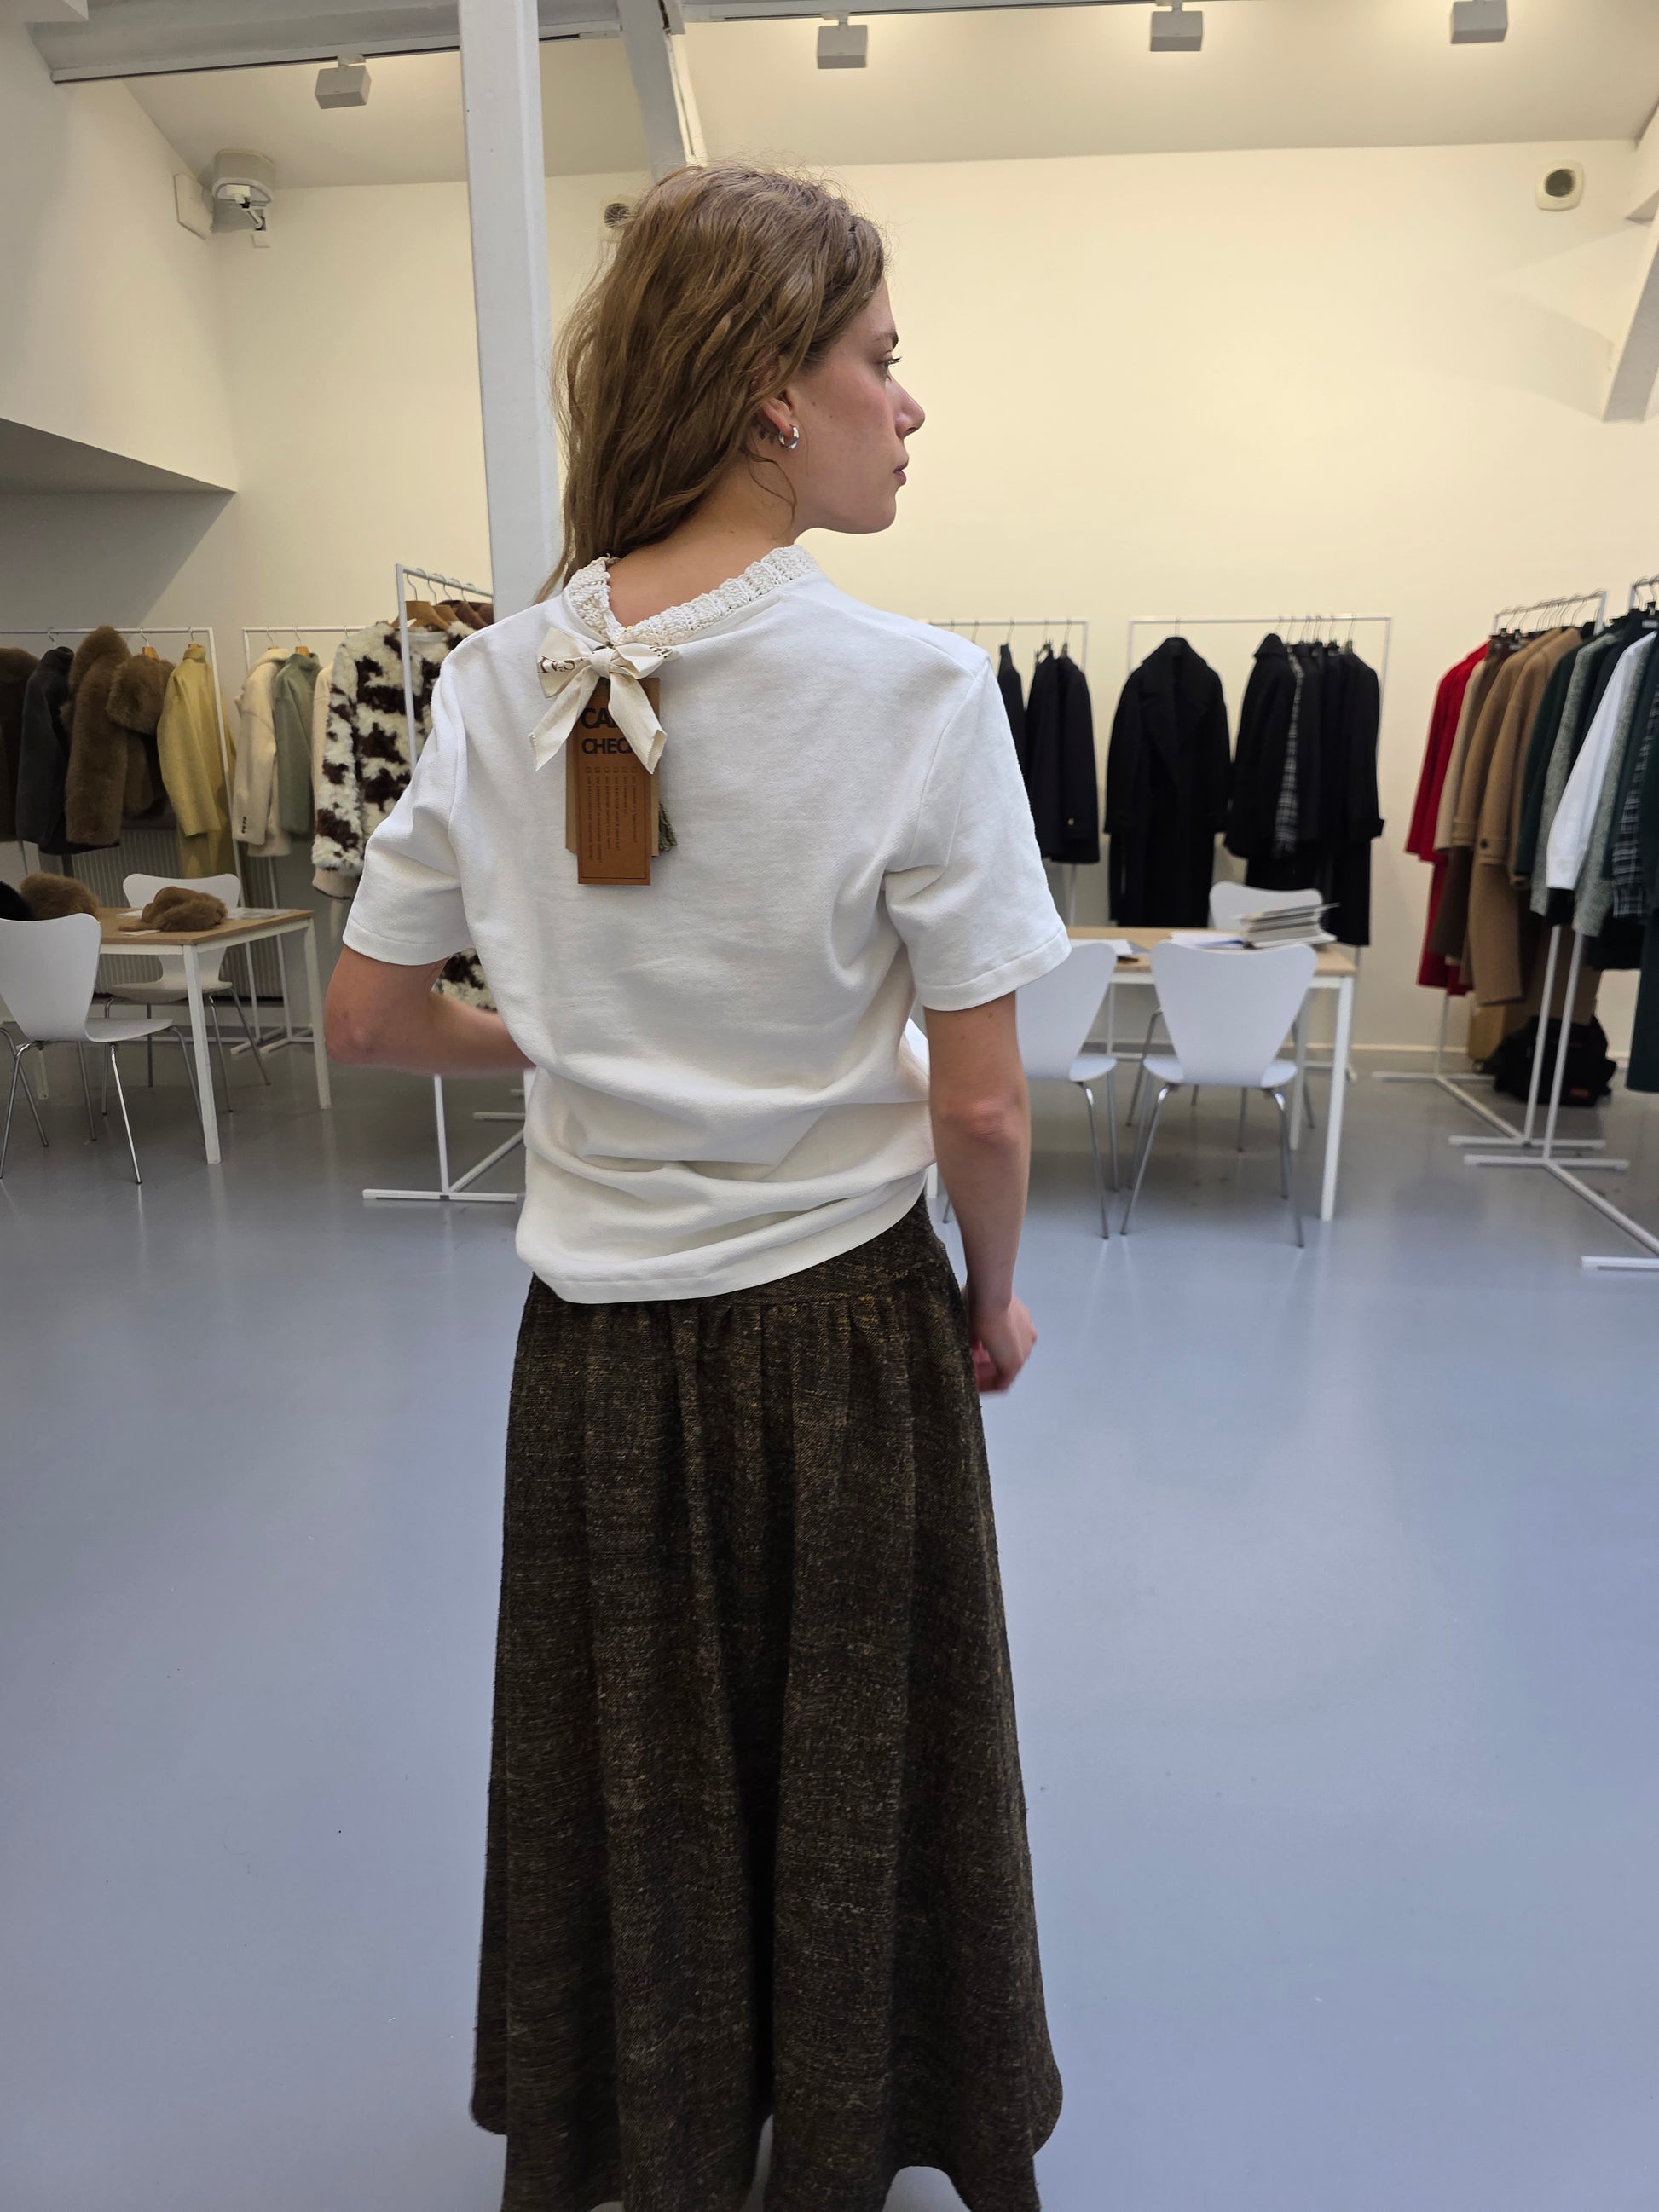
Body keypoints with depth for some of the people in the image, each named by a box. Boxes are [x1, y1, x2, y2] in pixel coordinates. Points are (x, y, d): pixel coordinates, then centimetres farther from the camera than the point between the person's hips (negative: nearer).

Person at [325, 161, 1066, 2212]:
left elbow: (368, 1014, 2)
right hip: (840, 1320, -3)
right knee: (844, 1781, 22)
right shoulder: (914, 689, -17)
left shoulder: (497, 680, -5)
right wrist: (995, 1301, 3)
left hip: (599, 1331, 4)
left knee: (626, 1773, 25)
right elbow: (980, 1111, -15)